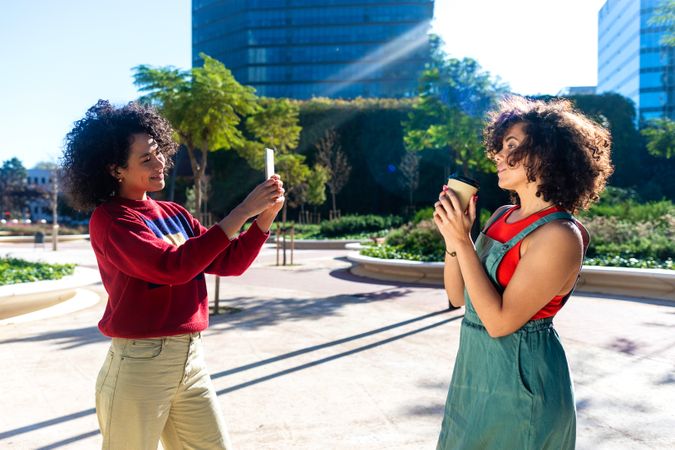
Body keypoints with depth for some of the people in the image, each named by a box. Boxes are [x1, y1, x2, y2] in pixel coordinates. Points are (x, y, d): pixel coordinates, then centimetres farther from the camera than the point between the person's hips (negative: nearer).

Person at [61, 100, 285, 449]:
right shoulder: (109, 220, -11)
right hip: (139, 366, -6)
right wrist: (242, 212, -24)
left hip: (191, 359, 6)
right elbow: (173, 266, -25)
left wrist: (265, 217, -8)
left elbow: (228, 263, 7)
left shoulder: (174, 215, 8)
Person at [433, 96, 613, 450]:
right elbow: (458, 297, 5)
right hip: (476, 366, 8)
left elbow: (500, 321, -24)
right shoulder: (502, 217, 3)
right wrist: (452, 237, -9)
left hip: (521, 376, -7)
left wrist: (462, 241, -23)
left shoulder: (558, 235, -21)